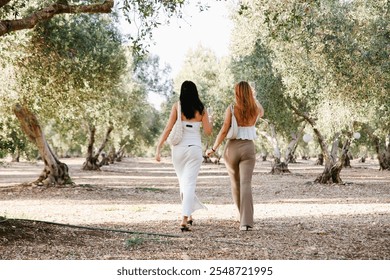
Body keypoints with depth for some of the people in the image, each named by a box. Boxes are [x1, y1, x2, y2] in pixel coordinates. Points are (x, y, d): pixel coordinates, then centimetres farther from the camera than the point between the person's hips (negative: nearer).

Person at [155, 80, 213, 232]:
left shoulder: (177, 106, -2)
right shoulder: (201, 109, 1)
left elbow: (168, 128, -6)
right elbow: (208, 131, 4)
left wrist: (159, 147, -3)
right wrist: (209, 121, 25)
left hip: (179, 148, 1)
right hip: (195, 148, -1)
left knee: (183, 183, 19)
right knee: (189, 184, -4)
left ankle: (189, 215, 27)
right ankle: (184, 220, -16)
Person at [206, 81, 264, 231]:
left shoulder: (231, 109, -7)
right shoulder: (255, 109, 2)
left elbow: (224, 131, -11)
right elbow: (261, 113, 28)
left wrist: (213, 148, -3)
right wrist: (253, 98, 34)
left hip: (232, 148, -1)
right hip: (248, 148, 1)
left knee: (235, 184, 18)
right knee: (246, 184, -9)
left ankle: (244, 217, 34)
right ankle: (246, 221, -25)